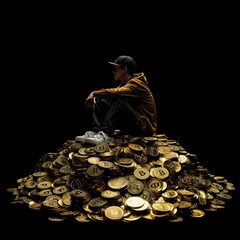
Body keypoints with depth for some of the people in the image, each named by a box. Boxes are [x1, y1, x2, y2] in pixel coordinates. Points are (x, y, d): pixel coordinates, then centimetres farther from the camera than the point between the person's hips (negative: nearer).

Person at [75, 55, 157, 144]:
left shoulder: (137, 84, -16)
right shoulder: (124, 83, 14)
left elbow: (115, 92, -31)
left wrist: (94, 93, -21)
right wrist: (95, 97, -10)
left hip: (145, 126, -9)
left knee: (119, 100, -31)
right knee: (100, 101, 0)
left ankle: (106, 135, -37)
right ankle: (95, 132, -18)